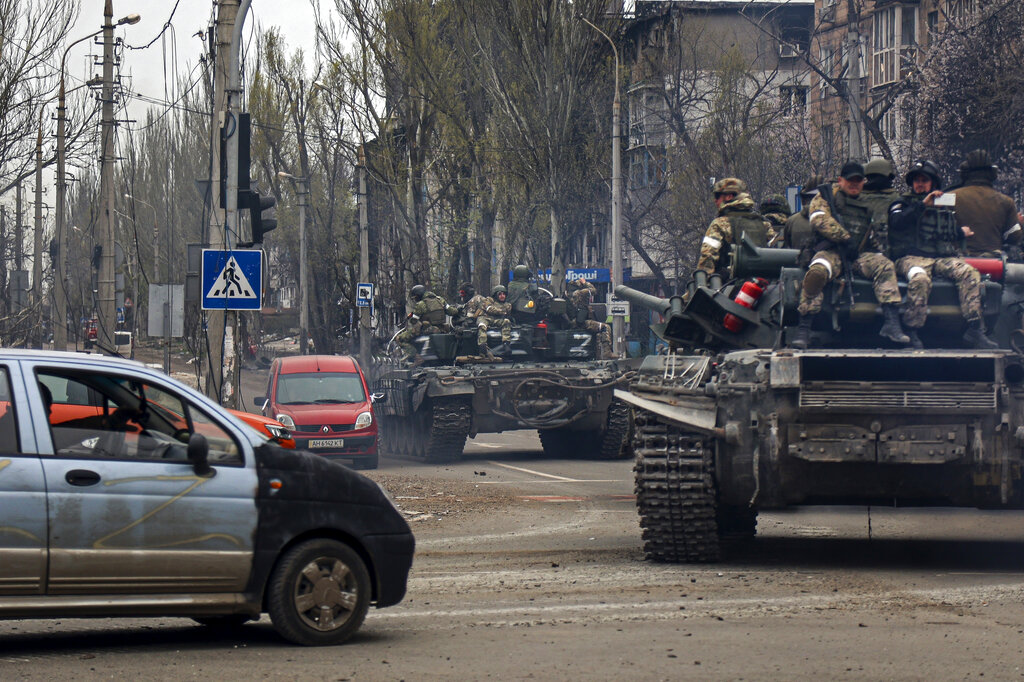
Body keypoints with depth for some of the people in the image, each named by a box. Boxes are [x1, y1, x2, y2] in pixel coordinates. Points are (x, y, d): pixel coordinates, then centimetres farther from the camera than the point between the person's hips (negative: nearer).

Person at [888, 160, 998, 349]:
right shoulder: (903, 204, 16)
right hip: (912, 257, -4)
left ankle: (975, 330, -29)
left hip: (944, 258, 4)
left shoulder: (946, 207, 28)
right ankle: (911, 333, -34)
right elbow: (896, 222, -6)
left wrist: (961, 233, 10)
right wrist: (923, 205, -11)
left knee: (970, 273, -26)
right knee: (920, 279, -39)